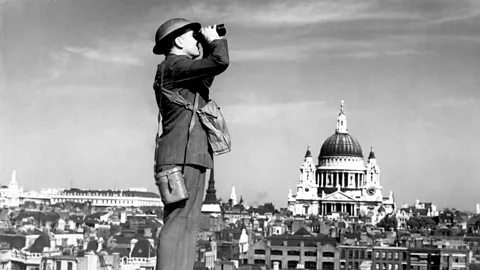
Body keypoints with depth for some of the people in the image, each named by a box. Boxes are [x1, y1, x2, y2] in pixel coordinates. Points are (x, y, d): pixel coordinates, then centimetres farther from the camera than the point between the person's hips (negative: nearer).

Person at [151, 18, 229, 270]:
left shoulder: (176, 70, 23)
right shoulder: (174, 65, -8)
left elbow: (206, 76, 37)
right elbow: (220, 62, -18)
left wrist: (207, 48, 25)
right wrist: (214, 40, 2)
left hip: (187, 155, 10)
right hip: (183, 155, -10)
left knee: (184, 223, 6)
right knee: (179, 223, -15)